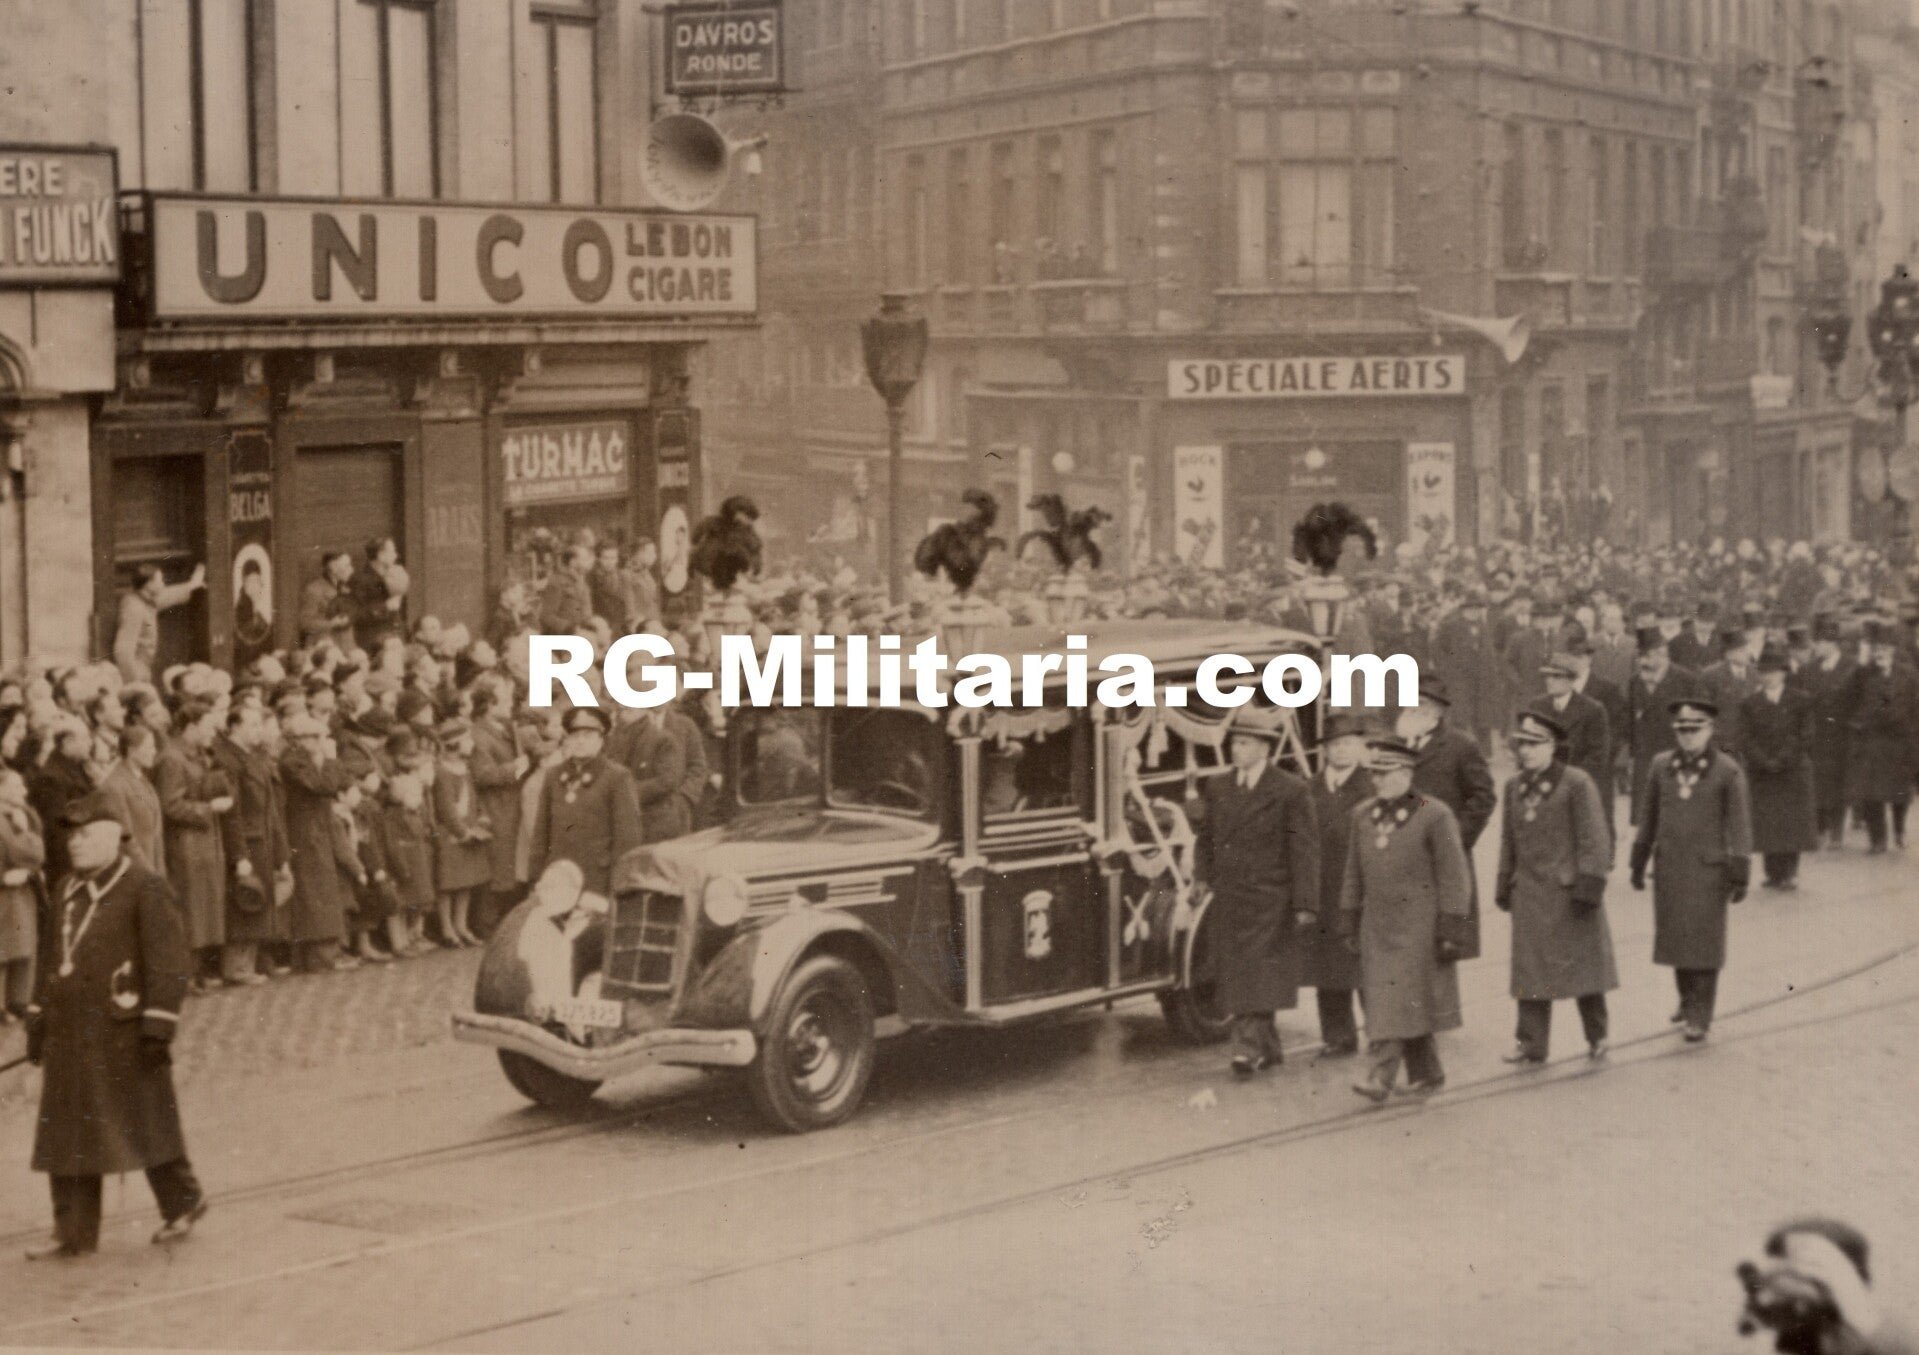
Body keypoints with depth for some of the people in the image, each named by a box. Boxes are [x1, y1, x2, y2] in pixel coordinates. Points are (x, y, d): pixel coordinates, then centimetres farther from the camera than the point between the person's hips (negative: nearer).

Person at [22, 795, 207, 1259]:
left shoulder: (146, 890, -9)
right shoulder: (66, 892, 13)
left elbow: (168, 961, -13)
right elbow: (49, 958, 20)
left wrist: (158, 1026, -16)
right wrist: (38, 1019, 16)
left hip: (124, 1033, -7)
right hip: (70, 1035, 7)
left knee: (147, 1124, 5)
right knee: (66, 1130, 6)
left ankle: (182, 1201, 24)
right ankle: (73, 1232, 11)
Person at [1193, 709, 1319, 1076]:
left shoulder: (1291, 792, -6)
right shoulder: (1218, 788, 11)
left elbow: (1305, 851, -8)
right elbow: (1206, 840, 19)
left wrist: (1305, 906, -12)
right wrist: (1201, 881, 6)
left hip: (1269, 904, -6)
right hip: (1227, 903, 6)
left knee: (1259, 976, -10)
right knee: (1236, 980, 9)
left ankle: (1250, 1047, -12)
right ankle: (1268, 1046, 21)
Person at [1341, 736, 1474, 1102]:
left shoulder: (1434, 816, -8)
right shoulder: (1363, 816, 9)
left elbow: (1453, 877, -8)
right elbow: (1354, 875, 15)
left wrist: (1450, 931, -11)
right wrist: (1351, 925, 13)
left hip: (1417, 927, -6)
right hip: (1376, 927, 6)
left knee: (1399, 1001, -10)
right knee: (1381, 1000, 6)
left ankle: (1383, 1077, -12)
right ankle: (1426, 1075, 18)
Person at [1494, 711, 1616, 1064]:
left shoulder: (1576, 783, -9)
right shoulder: (1515, 787, 9)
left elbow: (1593, 837, -10)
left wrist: (1589, 884, -15)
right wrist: (1505, 885, 13)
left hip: (1568, 889, -5)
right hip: (1530, 893, 5)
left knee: (1582, 964, 6)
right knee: (1530, 968, 2)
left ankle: (1597, 1037, 19)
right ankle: (1531, 1044, 5)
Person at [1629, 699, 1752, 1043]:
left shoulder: (1727, 772, -5)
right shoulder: (1660, 766, 6)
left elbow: (1738, 825, -4)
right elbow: (1649, 816, 13)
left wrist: (1739, 874, -7)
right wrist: (1639, 862, 15)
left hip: (1708, 869, -4)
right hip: (1669, 866, 4)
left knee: (1704, 941, -1)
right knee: (1674, 936, 10)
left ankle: (1699, 1016, 6)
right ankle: (1686, 998, 30)